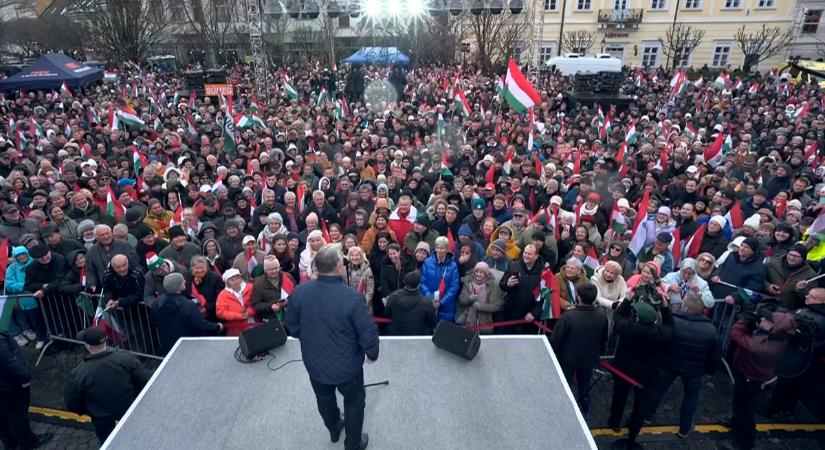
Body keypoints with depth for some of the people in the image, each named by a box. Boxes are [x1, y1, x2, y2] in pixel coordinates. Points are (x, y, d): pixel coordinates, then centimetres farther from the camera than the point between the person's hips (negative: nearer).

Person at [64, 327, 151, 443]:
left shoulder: (78, 374, -22)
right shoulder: (126, 358, -22)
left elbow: (72, 405, -8)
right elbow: (146, 381, -17)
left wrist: (90, 411, 11)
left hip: (105, 426, 0)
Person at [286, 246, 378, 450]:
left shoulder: (299, 292, -18)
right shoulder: (352, 297, -31)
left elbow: (292, 326, -2)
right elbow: (368, 333, -22)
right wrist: (372, 353, -1)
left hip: (314, 362, 4)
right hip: (347, 365, -4)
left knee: (324, 398, 31)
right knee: (354, 403, 22)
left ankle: (334, 430, 57)